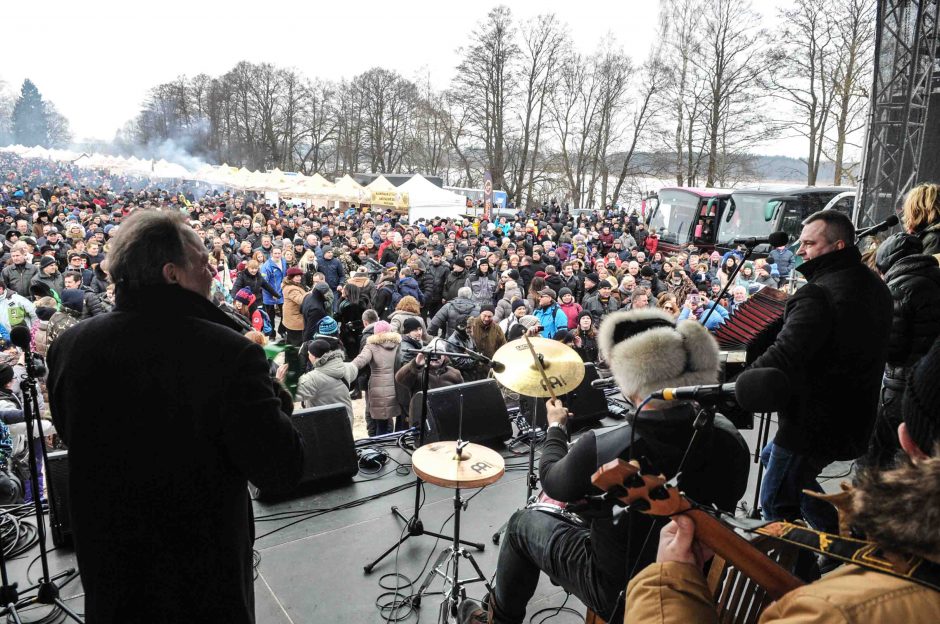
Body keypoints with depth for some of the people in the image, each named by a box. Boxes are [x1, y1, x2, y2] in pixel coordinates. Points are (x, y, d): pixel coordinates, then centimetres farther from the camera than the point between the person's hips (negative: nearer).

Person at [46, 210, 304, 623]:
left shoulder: (68, 346, -10)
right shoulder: (228, 353, -28)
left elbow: (71, 435, 9)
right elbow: (281, 470, -24)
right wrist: (272, 400, -8)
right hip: (203, 574, -3)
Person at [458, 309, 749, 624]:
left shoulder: (600, 449, -33)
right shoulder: (729, 438, -21)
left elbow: (553, 483, -10)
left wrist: (555, 427, 8)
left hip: (620, 595, -5)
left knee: (523, 523, 18)